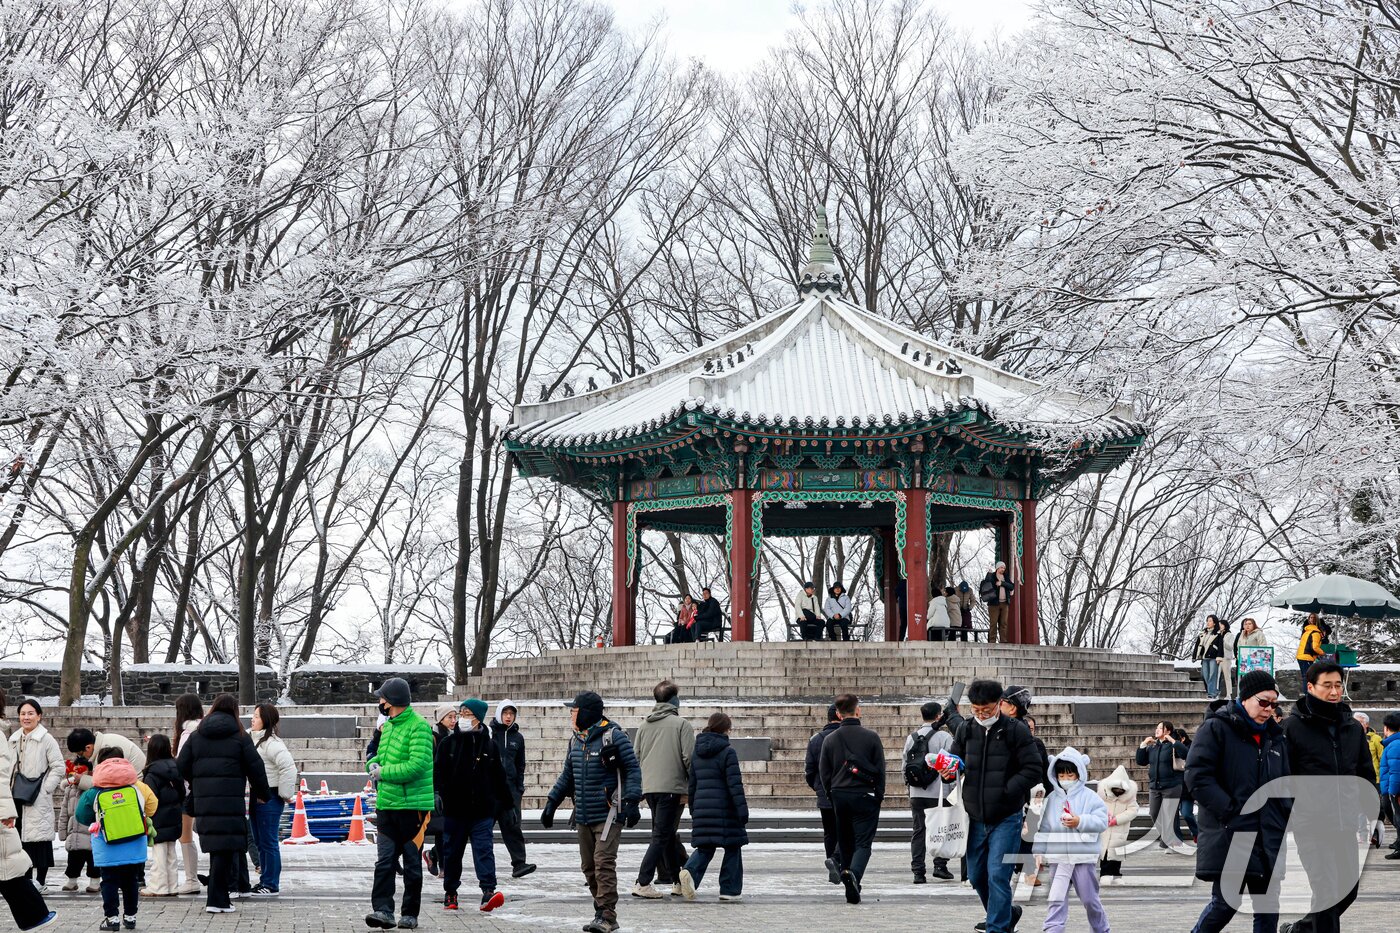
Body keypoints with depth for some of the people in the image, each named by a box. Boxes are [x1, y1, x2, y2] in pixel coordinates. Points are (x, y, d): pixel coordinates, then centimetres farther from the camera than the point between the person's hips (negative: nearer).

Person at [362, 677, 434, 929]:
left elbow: (417, 765, -22)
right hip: (386, 803, 7)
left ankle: (410, 914, 13)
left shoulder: (419, 726, -12)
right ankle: (383, 910, -9)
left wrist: (382, 773, -13)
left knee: (412, 863, 5)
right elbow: (379, 755, 27)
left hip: (413, 805, -7)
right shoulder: (387, 725, 15)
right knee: (384, 859, -5)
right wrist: (373, 764, 3)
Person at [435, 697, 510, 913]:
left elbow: (499, 778, 13)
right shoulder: (449, 743, 3)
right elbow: (438, 771, -2)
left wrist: (508, 803, 18)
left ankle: (488, 891, -20)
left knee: (484, 848, -11)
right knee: (452, 851, 9)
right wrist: (437, 792, -19)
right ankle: (450, 893, 22)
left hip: (483, 809, -1)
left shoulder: (489, 746, 6)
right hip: (454, 809, 1)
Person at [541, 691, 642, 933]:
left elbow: (632, 768, -9)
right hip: (583, 815, 8)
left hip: (608, 813, -8)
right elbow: (567, 775, 24)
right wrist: (551, 803, 21)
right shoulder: (575, 740, 14)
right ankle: (602, 913, 16)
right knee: (589, 866, 8)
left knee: (604, 862, -14)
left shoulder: (613, 736, -8)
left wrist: (632, 802, -17)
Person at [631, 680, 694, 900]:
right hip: (672, 787, -6)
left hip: (649, 788, 6)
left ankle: (677, 880, 25)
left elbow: (635, 757, 13)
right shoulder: (681, 725, -5)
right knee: (661, 836, -5)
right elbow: (689, 758, -10)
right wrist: (693, 786, -1)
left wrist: (638, 786, 21)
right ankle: (642, 883, -14)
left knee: (667, 834, 18)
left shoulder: (644, 726, 12)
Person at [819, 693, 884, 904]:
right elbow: (880, 769, -3)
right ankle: (853, 873, -28)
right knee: (863, 842, -3)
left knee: (845, 841, 15)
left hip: (839, 796, 3)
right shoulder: (871, 736, -5)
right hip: (864, 795, -3)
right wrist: (879, 795, 8)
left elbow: (824, 774, 6)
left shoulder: (830, 740, 4)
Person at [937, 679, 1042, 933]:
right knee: (976, 876, 14)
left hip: (1006, 818, -6)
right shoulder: (965, 730, 5)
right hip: (975, 817, 6)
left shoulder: (1016, 730, -9)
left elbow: (1034, 769, -11)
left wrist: (1005, 791, -19)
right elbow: (956, 760, 17)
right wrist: (950, 772, -7)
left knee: (997, 876, -11)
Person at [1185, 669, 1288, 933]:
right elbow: (1197, 775, -14)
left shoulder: (1275, 737, 17)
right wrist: (1230, 811, -18)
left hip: (1268, 839, 6)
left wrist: (1285, 817, 6)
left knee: (1268, 907, 5)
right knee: (1225, 904, -7)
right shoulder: (1216, 728, -4)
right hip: (1228, 836, -6)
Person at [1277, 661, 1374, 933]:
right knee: (1326, 891, -10)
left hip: (1346, 825, 6)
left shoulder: (1353, 727, 11)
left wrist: (1372, 813, 11)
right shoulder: (1293, 726, -5)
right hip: (1311, 825, -6)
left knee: (1348, 890, 12)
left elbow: (1366, 775, 18)